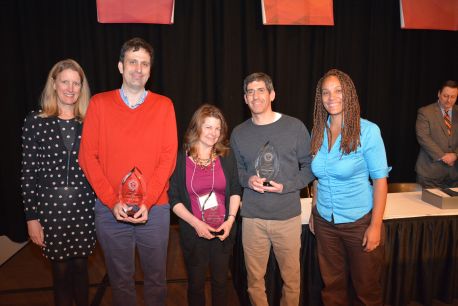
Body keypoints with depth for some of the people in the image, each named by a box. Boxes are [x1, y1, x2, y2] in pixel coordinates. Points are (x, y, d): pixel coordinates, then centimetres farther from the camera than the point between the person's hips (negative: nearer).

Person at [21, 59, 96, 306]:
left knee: (80, 266, 14)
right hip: (50, 207, -1)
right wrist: (31, 217, -3)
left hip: (84, 206, 1)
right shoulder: (36, 121, -2)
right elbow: (28, 172, -2)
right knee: (61, 270, 11)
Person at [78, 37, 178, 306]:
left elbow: (168, 157, -4)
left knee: (156, 277, 13)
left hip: (155, 208, 0)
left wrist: (147, 202, -12)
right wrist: (112, 202, -10)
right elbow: (88, 156, -2)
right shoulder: (99, 103, 2)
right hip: (110, 209, 1)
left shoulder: (164, 105, 1)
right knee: (120, 279, 15)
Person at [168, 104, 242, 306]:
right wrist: (196, 223, -16)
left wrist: (231, 219, -10)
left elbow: (235, 191, 3)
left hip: (223, 231, 2)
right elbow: (174, 199, -7)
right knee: (196, 283, 16)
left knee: (220, 282, 18)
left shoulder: (227, 156, -2)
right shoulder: (180, 159, -9)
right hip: (193, 233, -1)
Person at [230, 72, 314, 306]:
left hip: (288, 216, -1)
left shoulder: (295, 127, -4)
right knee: (255, 278, 14)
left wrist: (286, 186, -12)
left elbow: (310, 166, 2)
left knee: (291, 277, 13)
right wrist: (247, 180, -8)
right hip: (252, 217, 2)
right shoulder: (238, 133, 4)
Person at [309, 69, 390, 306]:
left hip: (360, 221, -4)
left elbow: (380, 179, -12)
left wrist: (376, 225, -14)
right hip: (325, 222, 4)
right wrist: (314, 211, 9)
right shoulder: (318, 132, 0)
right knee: (332, 285, 19)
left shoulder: (367, 131, -13)